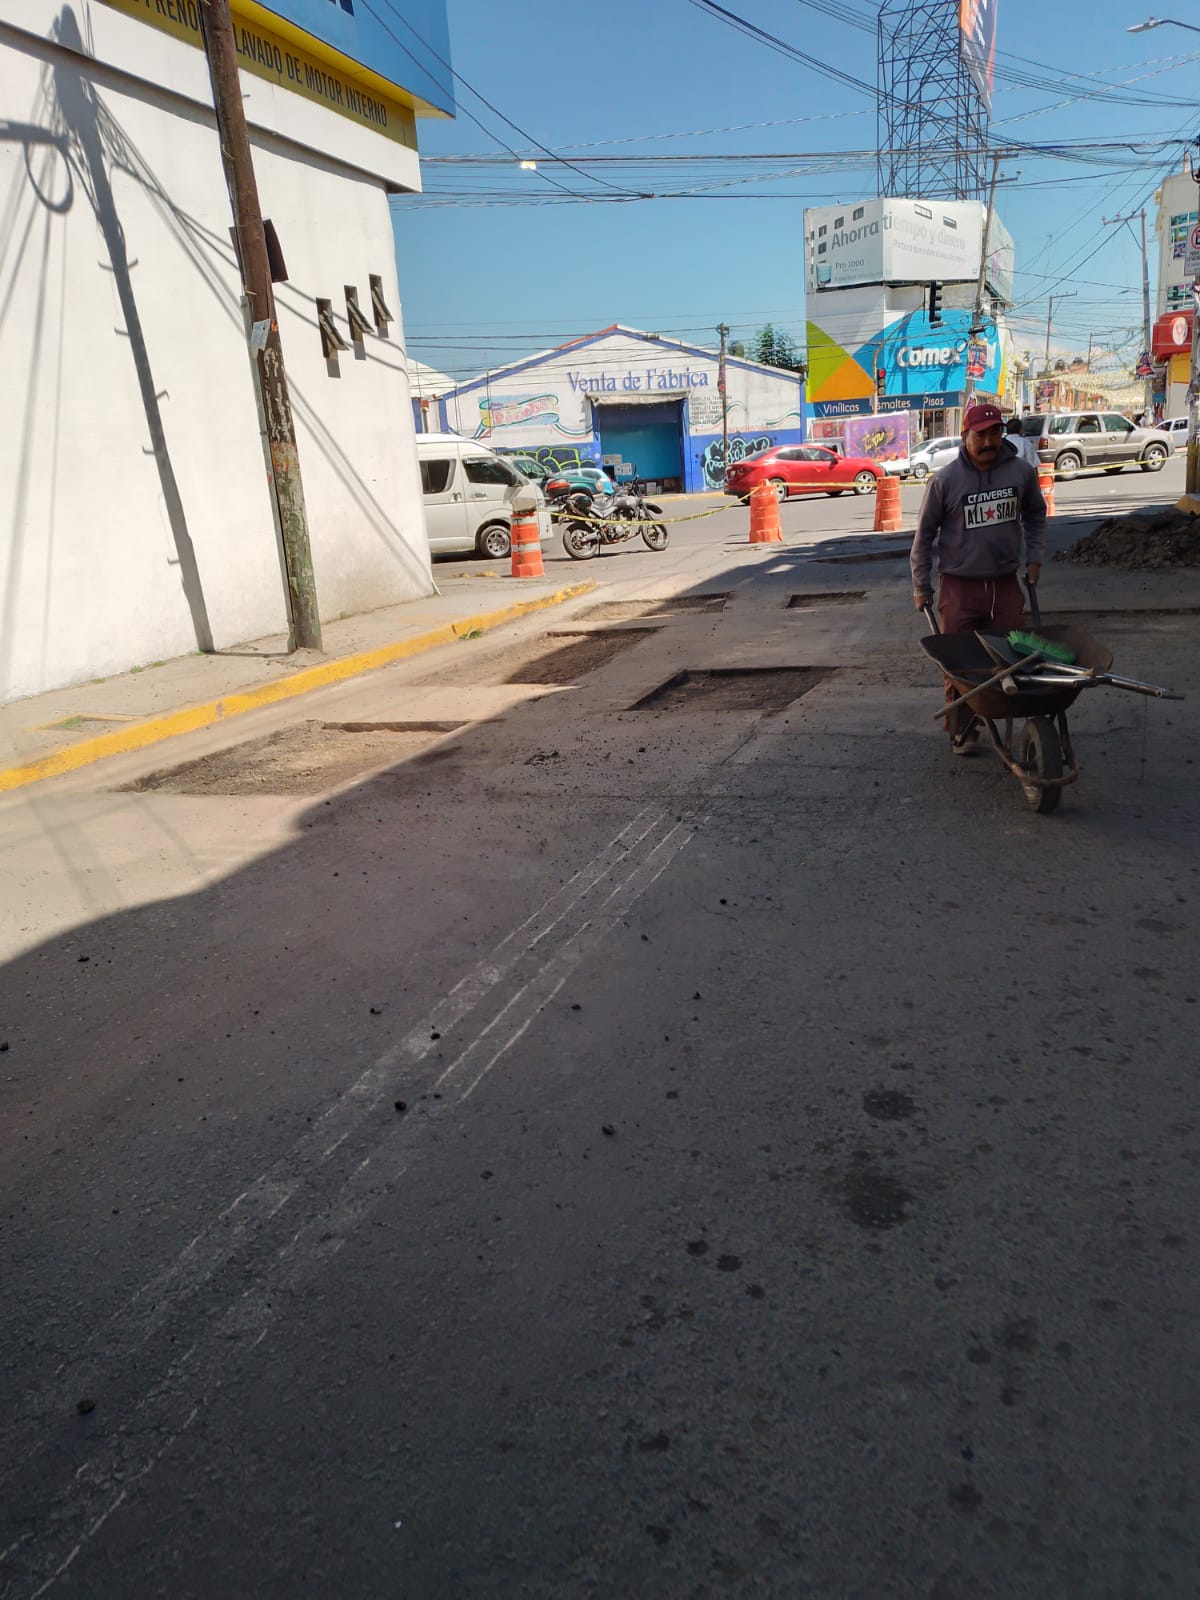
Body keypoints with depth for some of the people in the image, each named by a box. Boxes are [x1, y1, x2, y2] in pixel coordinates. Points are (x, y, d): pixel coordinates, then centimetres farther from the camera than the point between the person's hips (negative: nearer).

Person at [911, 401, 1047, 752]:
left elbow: (1035, 515, 21)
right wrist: (921, 586, 1)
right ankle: (961, 730, 15)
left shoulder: (1021, 472, 2)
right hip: (959, 587, -3)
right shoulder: (945, 479, -7)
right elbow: (925, 533, 0)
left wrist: (1034, 557, 12)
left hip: (1006, 584, 3)